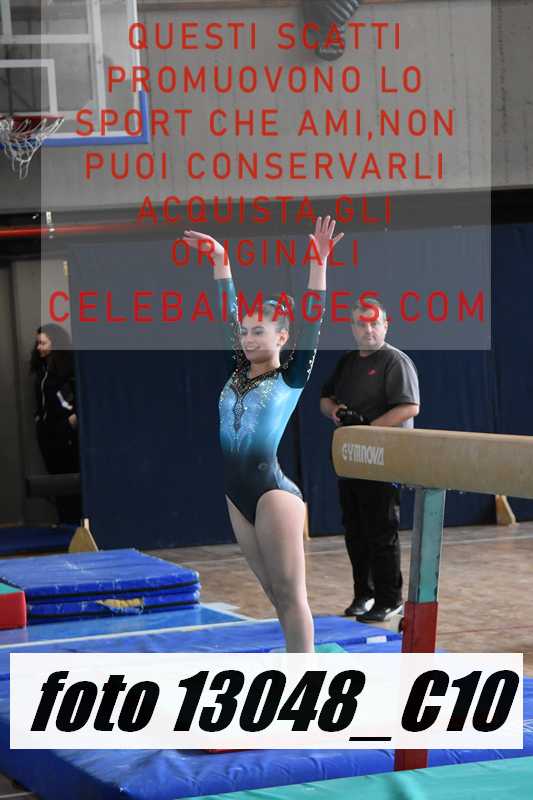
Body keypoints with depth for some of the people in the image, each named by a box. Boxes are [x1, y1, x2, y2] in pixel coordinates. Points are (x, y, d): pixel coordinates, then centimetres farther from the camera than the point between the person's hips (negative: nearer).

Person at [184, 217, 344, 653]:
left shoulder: (292, 377, -2)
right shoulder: (238, 372, 12)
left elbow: (312, 320, -10)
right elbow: (229, 313, 18)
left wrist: (319, 264, -18)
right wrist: (221, 261, 21)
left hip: (274, 489, -6)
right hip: (237, 493, 6)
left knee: (290, 593, -4)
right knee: (274, 593, 11)